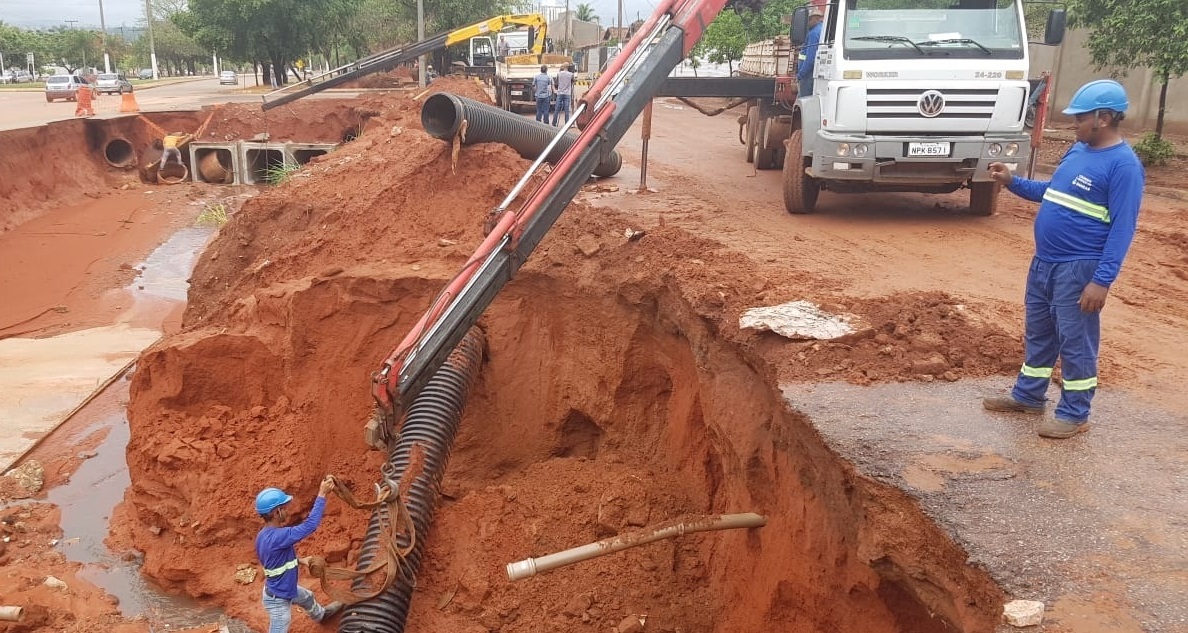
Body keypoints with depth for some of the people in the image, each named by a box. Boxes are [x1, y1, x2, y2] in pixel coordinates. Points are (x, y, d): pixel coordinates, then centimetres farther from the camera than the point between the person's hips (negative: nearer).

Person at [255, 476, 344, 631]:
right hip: (278, 599, -10)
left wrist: (301, 561, 11)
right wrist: (322, 494, -34)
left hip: (285, 588, 10)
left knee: (307, 598, 35)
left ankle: (320, 615, 66)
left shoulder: (265, 534, -6)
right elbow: (310, 525, -38)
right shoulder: (276, 537, -38)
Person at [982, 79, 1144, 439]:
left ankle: (1075, 414, 14)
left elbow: (1122, 228, -19)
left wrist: (1102, 280, -23)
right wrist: (1012, 183, 10)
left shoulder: (1123, 165, -17)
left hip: (1079, 269, -9)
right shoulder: (1077, 150, 9)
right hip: (1044, 261, 9)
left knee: (1075, 341, 2)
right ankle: (1028, 396, 33)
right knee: (1037, 333, 18)